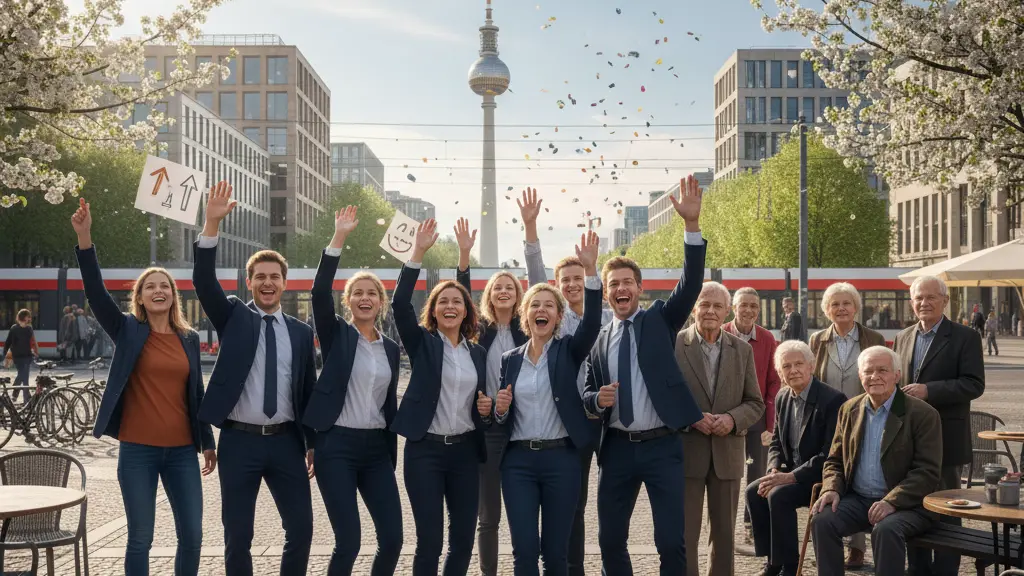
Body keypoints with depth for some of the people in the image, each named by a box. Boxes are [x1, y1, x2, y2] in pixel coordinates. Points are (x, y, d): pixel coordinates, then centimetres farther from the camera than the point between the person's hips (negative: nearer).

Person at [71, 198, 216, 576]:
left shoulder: (189, 338, 8)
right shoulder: (128, 330, 1)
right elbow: (96, 293, -13)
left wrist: (207, 442, 13)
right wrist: (84, 238, -24)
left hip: (182, 450, 3)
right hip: (138, 450, -3)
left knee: (192, 536, 4)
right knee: (140, 539, 2)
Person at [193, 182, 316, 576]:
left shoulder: (301, 332, 7)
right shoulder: (233, 317, 3)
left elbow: (308, 391, 9)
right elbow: (204, 281, -14)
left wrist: (313, 444, 7)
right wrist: (212, 224, -26)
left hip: (286, 441, 2)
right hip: (240, 441, -2)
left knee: (301, 529, 5)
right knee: (238, 537, 5)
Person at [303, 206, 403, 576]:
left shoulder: (390, 347, 12)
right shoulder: (337, 335, 0)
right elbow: (320, 293, -18)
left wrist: (392, 456, 14)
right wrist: (339, 238, -24)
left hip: (376, 448, 5)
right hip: (337, 445, -4)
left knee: (393, 539, 1)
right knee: (348, 542, -6)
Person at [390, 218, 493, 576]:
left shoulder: (477, 352, 11)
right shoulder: (422, 343, -1)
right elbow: (400, 303, -17)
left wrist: (488, 407, -4)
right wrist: (418, 252, -24)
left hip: (465, 451, 4)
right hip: (425, 450, -4)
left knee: (463, 539, 8)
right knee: (429, 541, -3)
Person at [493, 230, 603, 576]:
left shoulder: (568, 351, 3)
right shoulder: (511, 359, 10)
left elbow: (591, 322, -17)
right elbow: (503, 417, 14)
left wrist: (591, 270, -28)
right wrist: (500, 409, -10)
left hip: (561, 459, -2)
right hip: (519, 461, 2)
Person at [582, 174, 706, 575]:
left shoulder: (660, 320, 3)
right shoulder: (599, 339, 10)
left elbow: (691, 283, -11)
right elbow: (589, 393, 15)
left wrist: (692, 224, -22)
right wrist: (597, 398, -10)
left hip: (662, 446, -3)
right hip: (618, 448, 3)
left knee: (671, 541, -3)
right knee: (610, 539, 9)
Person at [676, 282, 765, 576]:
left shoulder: (742, 350, 6)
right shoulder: (673, 345, -3)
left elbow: (755, 403, 7)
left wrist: (732, 419, -13)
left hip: (727, 452, 3)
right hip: (686, 451, -3)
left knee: (725, 533, 12)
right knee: (685, 533, 1)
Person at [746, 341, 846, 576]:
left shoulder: (833, 399, -18)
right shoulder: (783, 397, 6)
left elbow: (831, 454, -23)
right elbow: (776, 441, 15)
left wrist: (791, 476, -25)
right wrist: (774, 469, -6)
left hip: (822, 476, -7)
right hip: (792, 472, 7)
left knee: (778, 495, -27)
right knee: (754, 491, -13)